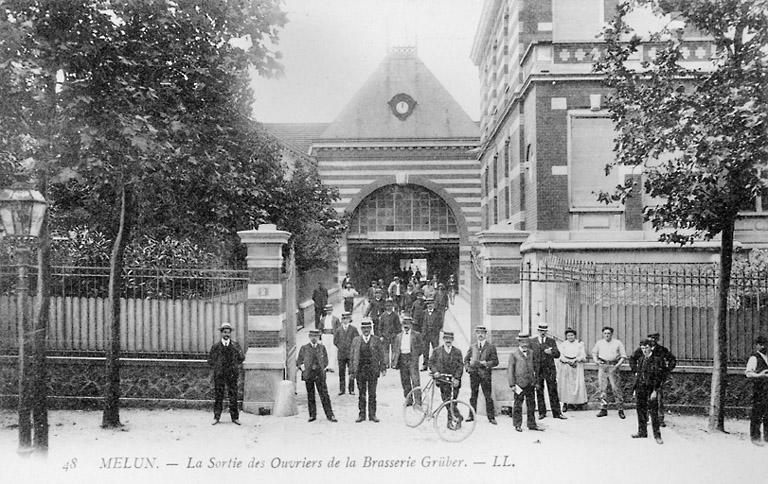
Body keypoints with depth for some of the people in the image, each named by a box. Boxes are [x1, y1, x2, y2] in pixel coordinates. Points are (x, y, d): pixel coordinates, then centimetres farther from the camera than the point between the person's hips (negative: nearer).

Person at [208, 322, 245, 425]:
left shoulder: (235, 345, 4)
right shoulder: (216, 346, 3)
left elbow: (242, 358, 8)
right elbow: (210, 360, 10)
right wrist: (217, 367, 2)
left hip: (232, 374, 0)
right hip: (219, 374, 0)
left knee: (233, 395, 2)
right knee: (218, 395, 3)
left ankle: (235, 417, 11)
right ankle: (216, 417, 14)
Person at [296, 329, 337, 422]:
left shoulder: (322, 347, 8)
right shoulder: (304, 348, 5)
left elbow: (325, 361, 16)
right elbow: (298, 362, 10)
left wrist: (321, 368, 2)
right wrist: (303, 368, -6)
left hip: (320, 375, 0)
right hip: (308, 375, 0)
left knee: (324, 395, -2)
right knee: (310, 396, 6)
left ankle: (330, 415, 3)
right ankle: (312, 415, 16)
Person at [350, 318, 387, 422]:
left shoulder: (376, 340, 3)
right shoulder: (356, 340, 6)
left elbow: (381, 356, 3)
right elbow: (353, 356, 6)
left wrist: (383, 368, -5)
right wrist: (352, 371, 3)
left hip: (373, 370, -1)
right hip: (360, 370, 1)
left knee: (372, 394, 4)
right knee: (361, 393, 7)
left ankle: (372, 415, 14)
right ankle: (362, 414, 16)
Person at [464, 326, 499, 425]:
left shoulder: (491, 347, 5)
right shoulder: (472, 347, 14)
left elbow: (495, 361, 1)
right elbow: (466, 359, 18)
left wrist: (486, 363, -15)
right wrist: (467, 367, 0)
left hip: (485, 373, -3)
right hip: (473, 373, 3)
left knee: (488, 396, -3)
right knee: (473, 395, 8)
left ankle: (491, 417, 3)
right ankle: (472, 415, 17)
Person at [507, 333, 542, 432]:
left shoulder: (531, 353, 10)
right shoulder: (513, 354, -3)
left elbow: (535, 367, 17)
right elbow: (510, 369, -5)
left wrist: (536, 380, 12)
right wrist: (512, 384, -10)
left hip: (530, 383, 4)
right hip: (519, 383, -4)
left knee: (531, 404, 9)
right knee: (518, 404, 3)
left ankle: (532, 424, 20)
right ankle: (517, 425, 14)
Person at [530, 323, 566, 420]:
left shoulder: (552, 341, 7)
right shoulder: (532, 341, 6)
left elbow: (558, 354, 2)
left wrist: (551, 352, -19)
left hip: (550, 370, 0)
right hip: (537, 371, 0)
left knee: (553, 392, 1)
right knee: (539, 392, 6)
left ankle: (557, 413, 7)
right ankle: (542, 412, 16)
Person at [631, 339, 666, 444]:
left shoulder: (657, 359, -8)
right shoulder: (641, 359, 12)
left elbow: (658, 376, -11)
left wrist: (655, 391, -15)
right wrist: (635, 389, 13)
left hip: (651, 389, -6)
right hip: (640, 388, 6)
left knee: (654, 412, -3)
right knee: (641, 410, 11)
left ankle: (657, 435, 6)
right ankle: (642, 432, 23)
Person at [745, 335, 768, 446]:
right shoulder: (754, 358, -7)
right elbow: (748, 373, -16)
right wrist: (758, 375, -32)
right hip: (759, 388, -7)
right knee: (757, 413, -4)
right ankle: (755, 437, 4)